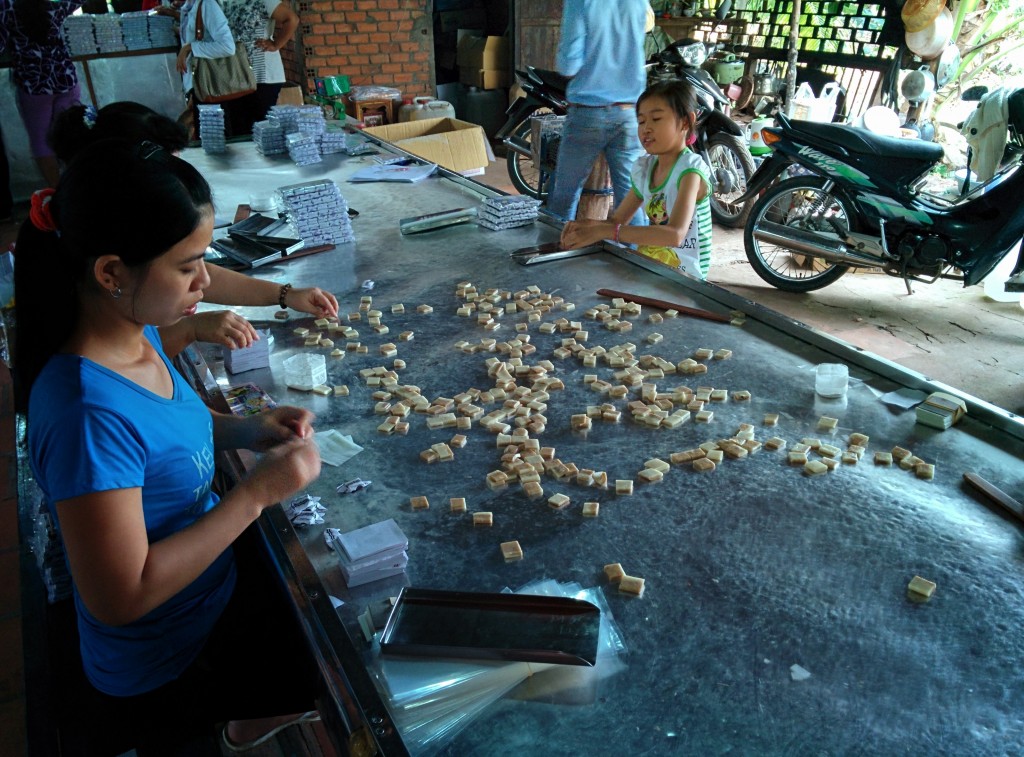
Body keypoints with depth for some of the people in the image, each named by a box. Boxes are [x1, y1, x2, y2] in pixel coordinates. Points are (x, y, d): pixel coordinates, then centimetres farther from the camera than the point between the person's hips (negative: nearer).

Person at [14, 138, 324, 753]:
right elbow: (121, 598, -31)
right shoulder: (85, 410, -36)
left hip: (219, 586, 7)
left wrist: (245, 430, -8)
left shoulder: (138, 334, -10)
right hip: (167, 675, -7)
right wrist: (257, 492, -28)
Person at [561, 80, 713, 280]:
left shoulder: (690, 168, -14)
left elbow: (675, 234, -29)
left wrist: (606, 232, -34)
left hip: (684, 275, -6)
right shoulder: (644, 167, 8)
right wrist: (587, 226, -11)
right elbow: (617, 220, 13)